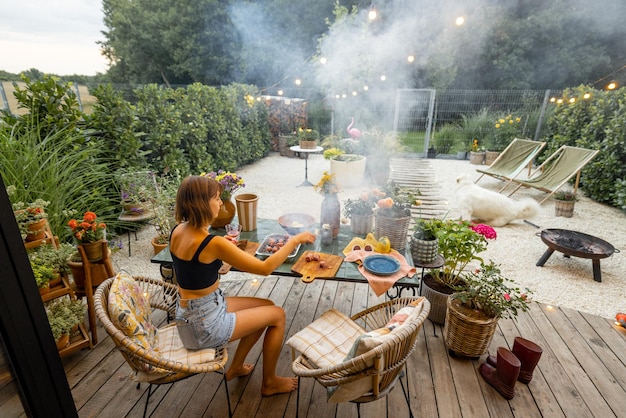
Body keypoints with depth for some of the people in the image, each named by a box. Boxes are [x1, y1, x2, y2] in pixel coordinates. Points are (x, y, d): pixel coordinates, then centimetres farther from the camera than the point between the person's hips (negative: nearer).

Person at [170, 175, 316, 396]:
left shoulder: (178, 230, -4)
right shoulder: (213, 244, -29)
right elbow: (265, 268, -23)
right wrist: (295, 240, -13)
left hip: (190, 314, 8)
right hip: (204, 325, -8)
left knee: (266, 306, 17)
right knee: (277, 315, 5)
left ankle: (235, 368, 33)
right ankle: (269, 383, 25)